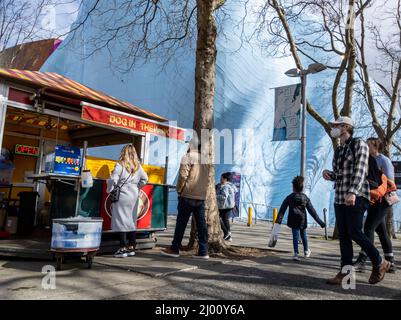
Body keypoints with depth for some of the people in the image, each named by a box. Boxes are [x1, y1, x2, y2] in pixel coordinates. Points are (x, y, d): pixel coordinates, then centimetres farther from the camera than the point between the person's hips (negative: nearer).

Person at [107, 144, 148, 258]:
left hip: (121, 197, -5)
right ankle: (131, 248, 17)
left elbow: (113, 180, -14)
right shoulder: (138, 166, 6)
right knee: (132, 222, 11)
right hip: (134, 197, 5)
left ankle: (123, 249, 1)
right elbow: (145, 179, 11)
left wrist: (110, 190, 1)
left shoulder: (120, 165, -10)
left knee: (121, 222, 0)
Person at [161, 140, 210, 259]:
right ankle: (203, 251, 6)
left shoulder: (187, 157, -4)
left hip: (188, 196, -6)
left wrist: (179, 190, 0)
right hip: (201, 197, 6)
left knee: (181, 222, 0)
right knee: (201, 223, 5)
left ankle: (175, 249, 6)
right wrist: (202, 190, 16)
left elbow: (183, 176, -11)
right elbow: (207, 178, 13)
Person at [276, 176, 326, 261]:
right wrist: (319, 221, 9)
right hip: (303, 220, 2)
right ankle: (306, 251, 36)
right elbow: (312, 211, 5)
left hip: (293, 221, -2)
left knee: (295, 236, -2)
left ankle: (296, 253, -12)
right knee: (303, 235, 20)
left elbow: (282, 209, -7)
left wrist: (279, 218, -9)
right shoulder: (305, 198, 5)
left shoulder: (289, 198, 0)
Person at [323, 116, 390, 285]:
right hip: (340, 198, 7)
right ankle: (345, 272, 3)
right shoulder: (338, 151, 17)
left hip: (357, 196, -7)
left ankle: (380, 263, 9)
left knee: (354, 233, -11)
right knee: (343, 234, 1)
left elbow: (360, 170, -18)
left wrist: (353, 192, -31)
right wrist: (329, 175, 0)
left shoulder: (359, 144, -5)